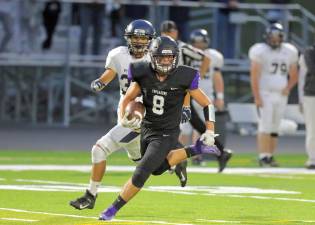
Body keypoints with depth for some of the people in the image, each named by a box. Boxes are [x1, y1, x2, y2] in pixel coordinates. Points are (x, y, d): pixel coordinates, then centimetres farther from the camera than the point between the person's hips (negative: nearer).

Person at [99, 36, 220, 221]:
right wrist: (122, 117, -18)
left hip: (166, 135, -5)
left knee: (141, 174, -11)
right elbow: (127, 99, 2)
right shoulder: (144, 75, -11)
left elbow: (207, 104, -9)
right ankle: (194, 151, 31)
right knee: (157, 169, 22)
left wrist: (210, 132, -13)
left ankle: (113, 209, 2)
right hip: (147, 130, 5)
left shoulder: (183, 78, -19)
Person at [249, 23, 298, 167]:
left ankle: (270, 156, 13)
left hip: (281, 95, 5)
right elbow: (254, 76, -10)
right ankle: (263, 157, -13)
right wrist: (257, 97, -16)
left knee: (274, 128, 8)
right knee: (265, 126, -12)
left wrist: (288, 87, -3)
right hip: (265, 94, -5)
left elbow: (294, 75, 17)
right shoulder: (260, 51, -7)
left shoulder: (289, 52, 9)